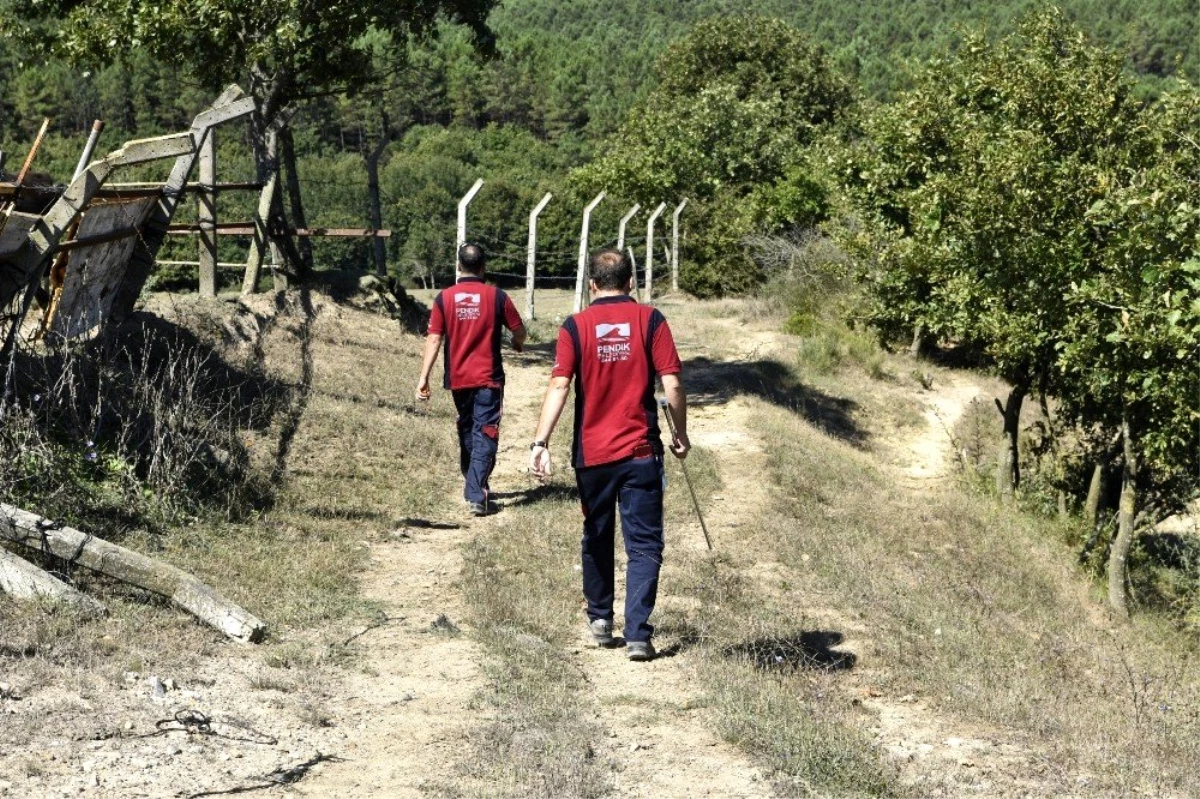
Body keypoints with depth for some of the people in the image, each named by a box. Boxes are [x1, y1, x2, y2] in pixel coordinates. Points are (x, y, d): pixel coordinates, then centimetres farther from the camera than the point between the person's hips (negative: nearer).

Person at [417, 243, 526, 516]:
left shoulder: (444, 297, -3)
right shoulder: (496, 296, -6)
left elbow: (434, 339, -6)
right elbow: (519, 331, 3)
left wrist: (424, 377, -4)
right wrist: (517, 344, 26)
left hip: (458, 379, 3)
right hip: (488, 378, -3)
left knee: (466, 432, 20)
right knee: (485, 436, -2)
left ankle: (473, 486, 32)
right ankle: (477, 495, -14)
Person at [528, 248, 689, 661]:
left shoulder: (575, 326, -1)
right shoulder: (650, 320, -3)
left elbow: (559, 386, -9)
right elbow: (672, 384, -6)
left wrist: (540, 442, -10)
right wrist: (681, 432, 8)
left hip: (591, 453, 2)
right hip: (641, 452, -1)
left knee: (597, 538, 20)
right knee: (644, 545, 3)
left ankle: (600, 619, 31)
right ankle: (637, 634, -6)